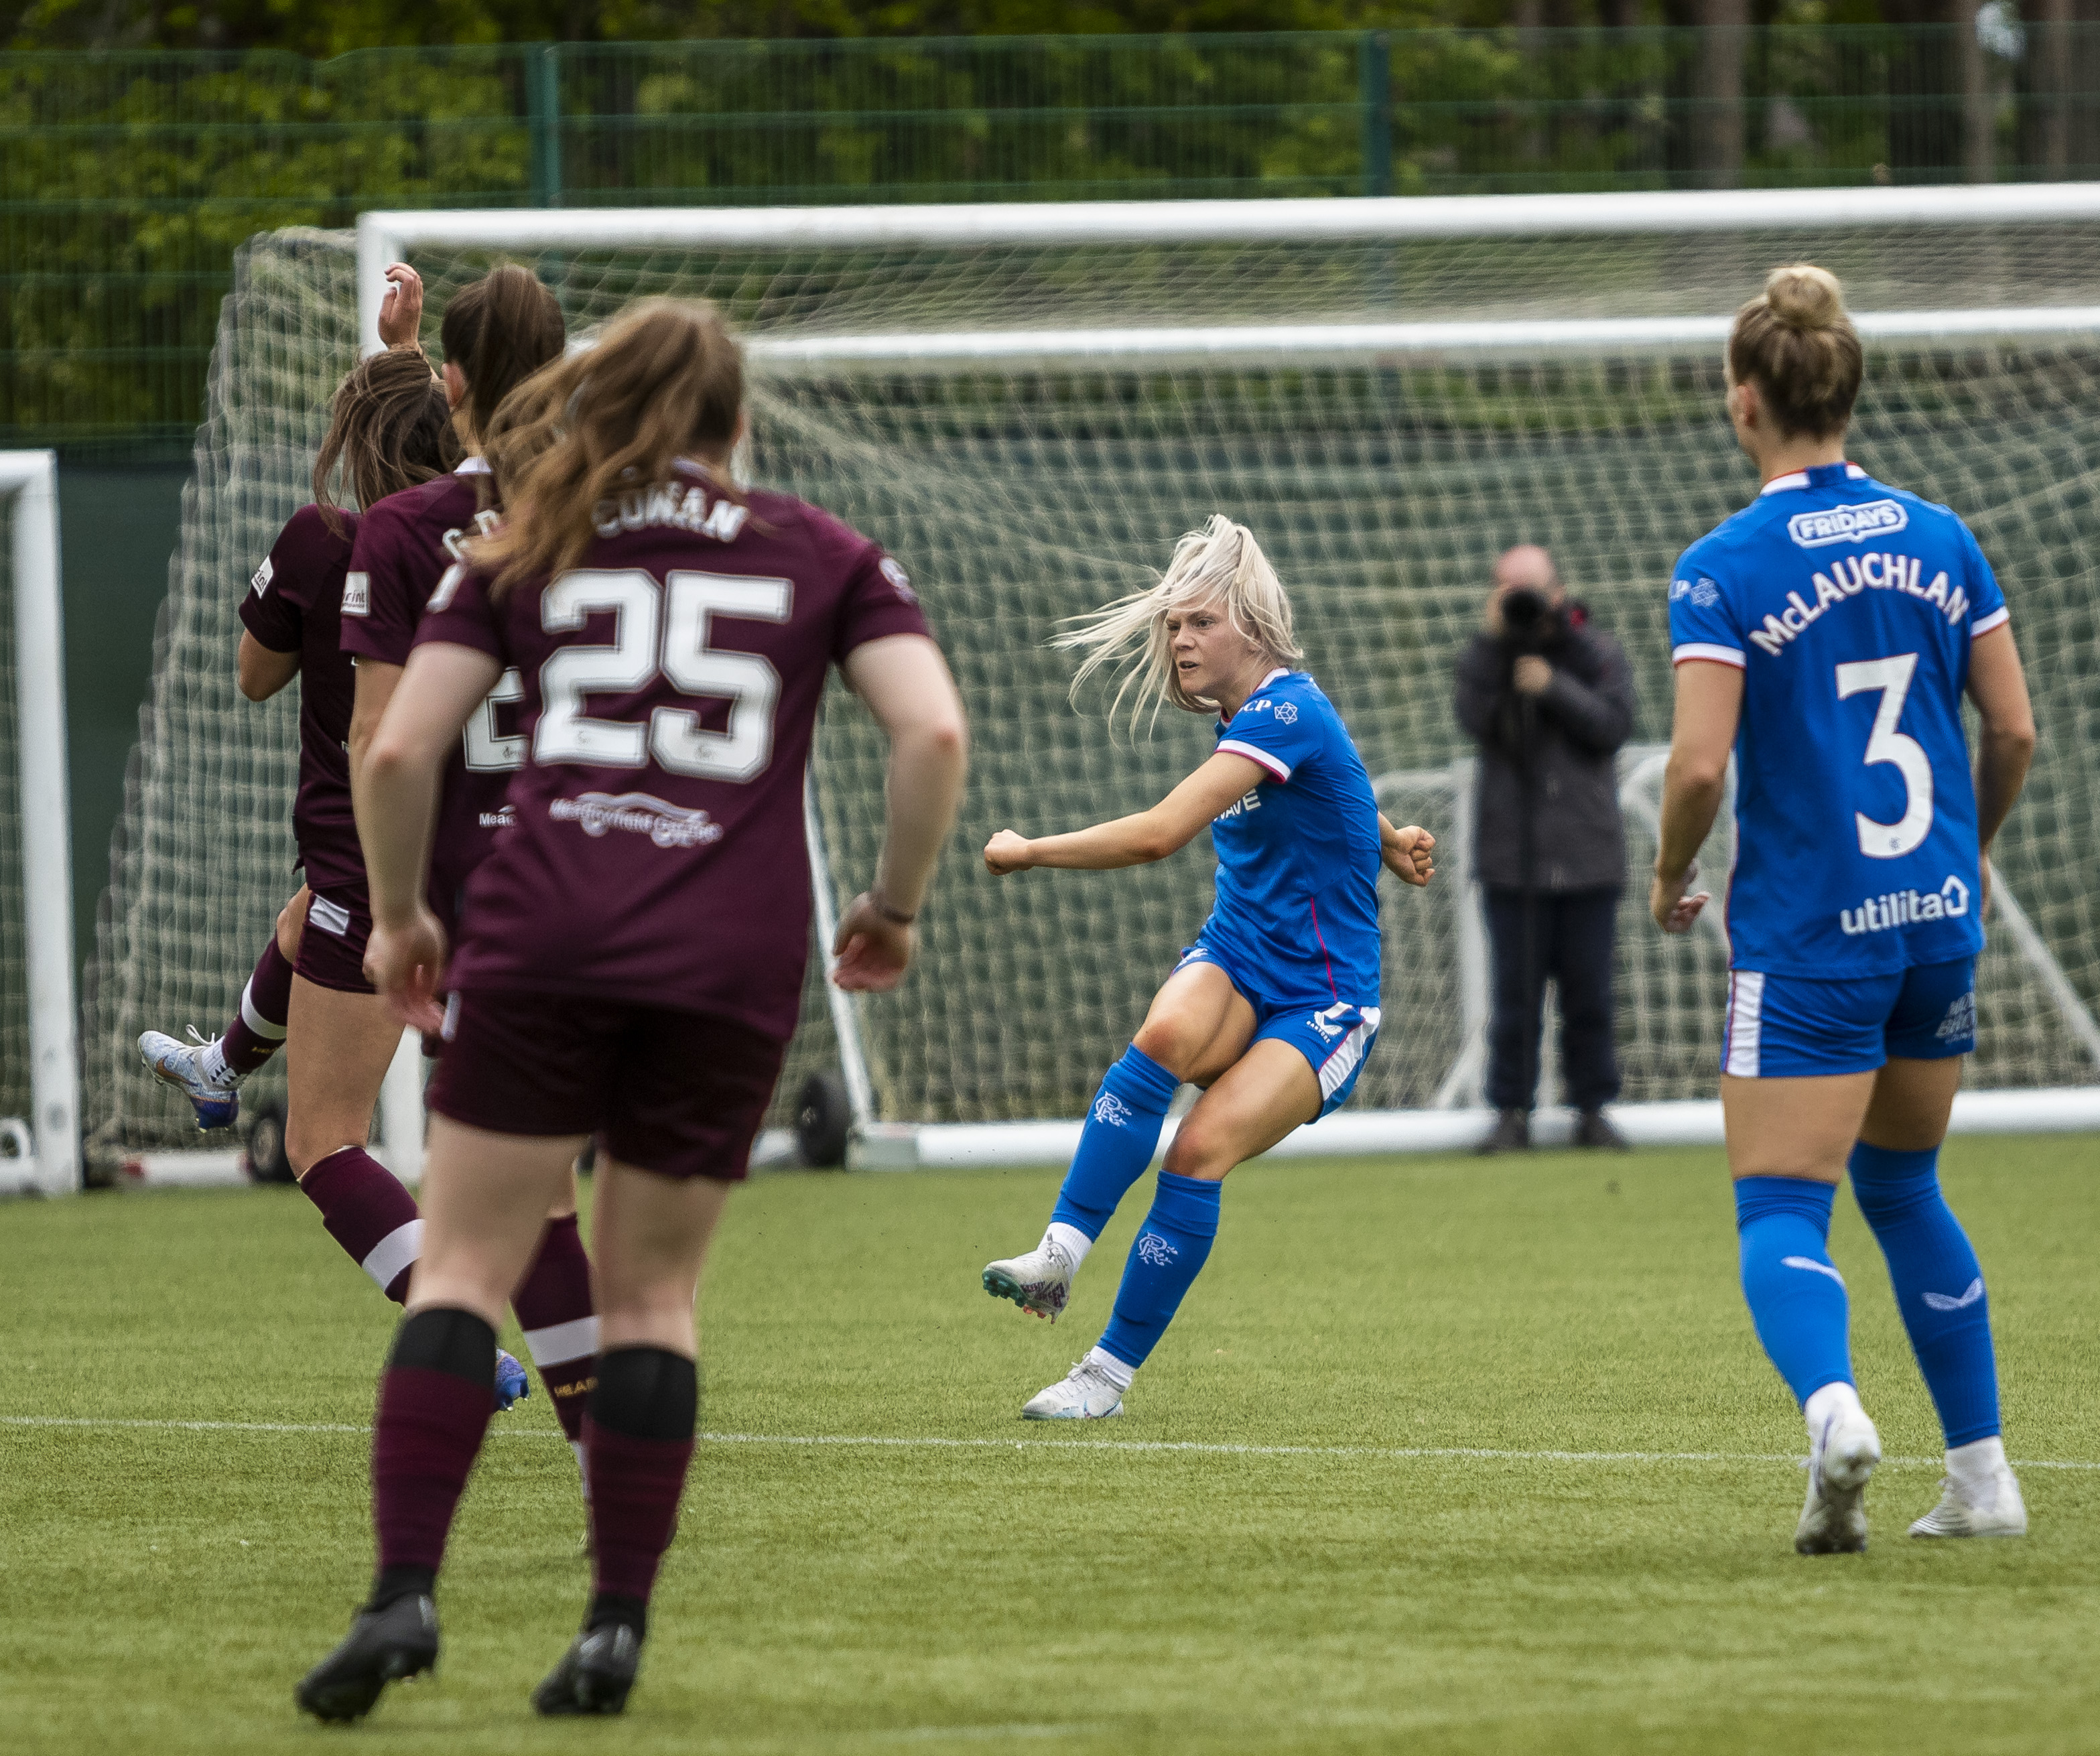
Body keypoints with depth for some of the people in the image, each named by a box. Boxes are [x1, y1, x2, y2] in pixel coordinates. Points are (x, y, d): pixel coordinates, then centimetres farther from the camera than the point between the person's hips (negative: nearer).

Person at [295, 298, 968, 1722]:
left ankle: (405, 1594, -13)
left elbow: (397, 756, 7)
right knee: (653, 1292, 12)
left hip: (542, 937, -1)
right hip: (736, 962, 1)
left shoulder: (524, 558, 15)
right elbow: (935, 733, 1)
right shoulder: (825, 555, 14)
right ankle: (619, 1628, 8)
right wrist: (895, 909, 13)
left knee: (465, 1270, 2)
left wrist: (397, 915, 21)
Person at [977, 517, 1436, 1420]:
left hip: (1322, 1005, -7)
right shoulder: (1245, 717, 7)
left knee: (1201, 1149, -26)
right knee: (1164, 1038, -30)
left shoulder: (1286, 711, -21)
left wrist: (1024, 851, -17)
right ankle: (1057, 1255, -38)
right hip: (1235, 961, 7)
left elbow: (1158, 835, -27)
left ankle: (1111, 1371, -13)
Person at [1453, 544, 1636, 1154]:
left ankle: (1593, 1109, 12)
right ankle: (1511, 1113, 4)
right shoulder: (1484, 656, 6)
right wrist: (1494, 641, -15)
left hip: (1588, 854, 0)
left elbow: (1613, 726, -7)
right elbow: (1475, 718, -12)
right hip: (1512, 857, 0)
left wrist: (1553, 687, -16)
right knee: (1516, 992, -1)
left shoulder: (1597, 652, 6)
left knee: (1589, 990, 3)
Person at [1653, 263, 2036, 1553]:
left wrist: (1671, 880, 2)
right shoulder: (1939, 540, 4)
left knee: (1781, 1210, -2)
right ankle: (1982, 1474, 20)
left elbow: (1700, 766, -17)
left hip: (1806, 930, -5)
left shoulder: (1726, 568, -11)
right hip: (1937, 918, 5)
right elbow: (2015, 730, 6)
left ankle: (1832, 1403, -33)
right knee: (1903, 1185, 21)